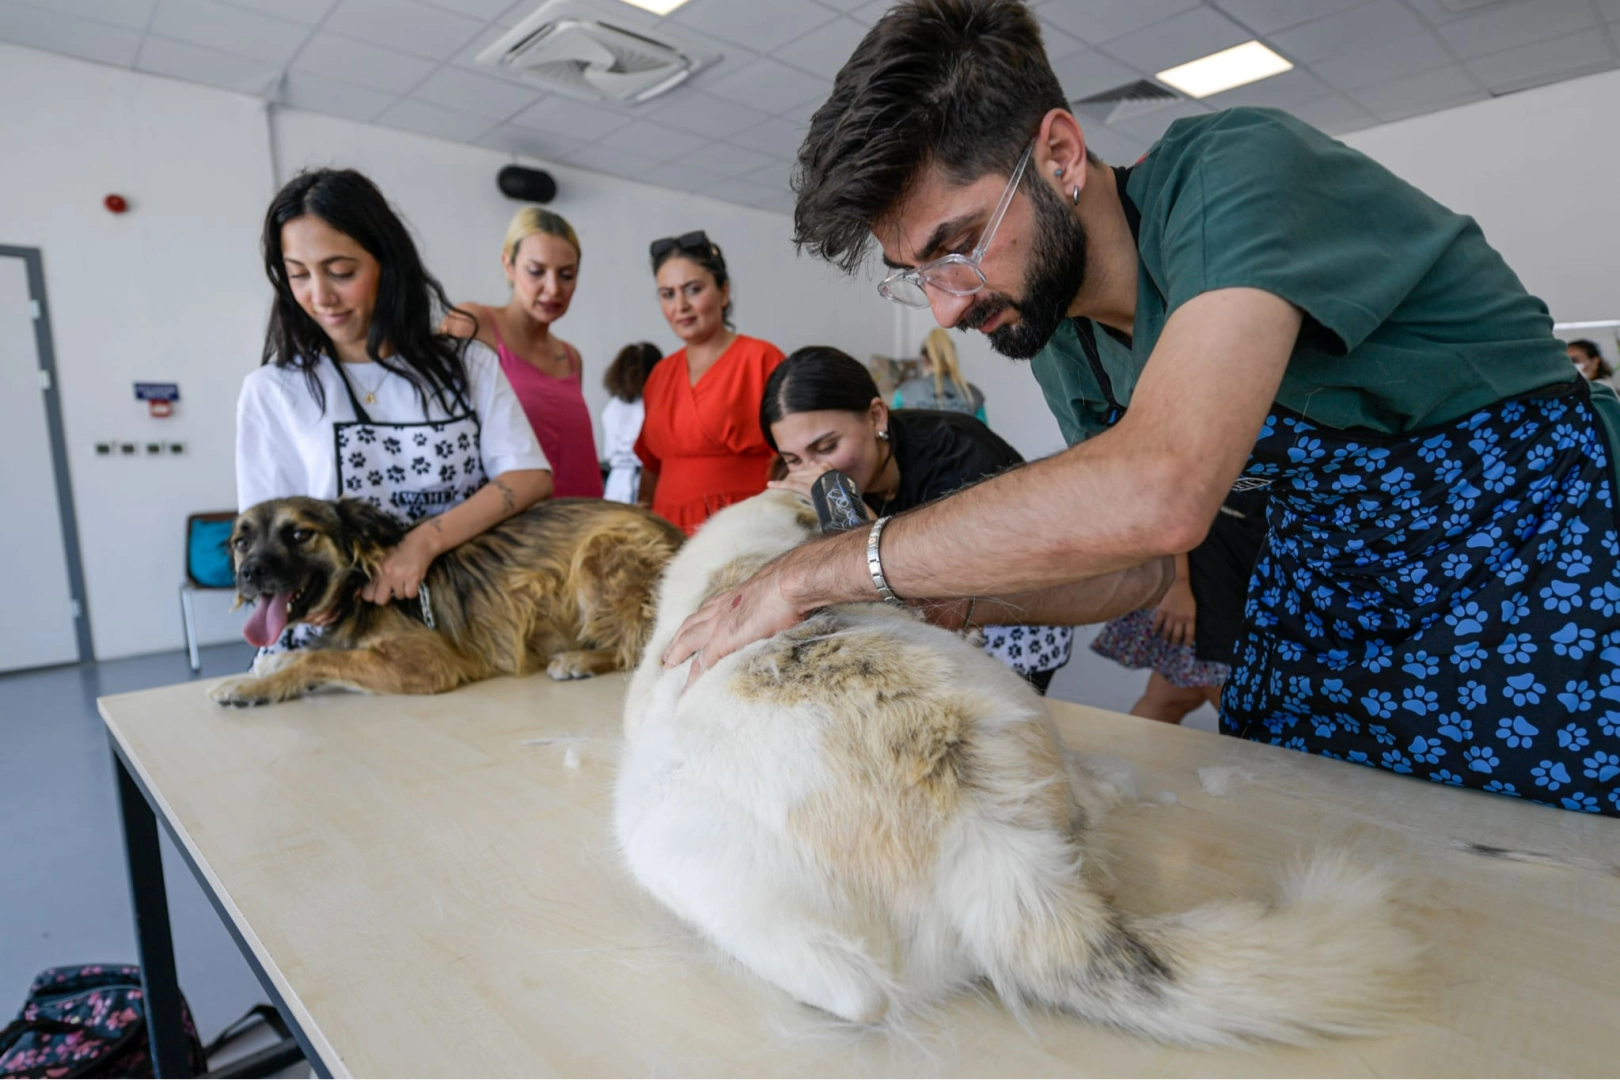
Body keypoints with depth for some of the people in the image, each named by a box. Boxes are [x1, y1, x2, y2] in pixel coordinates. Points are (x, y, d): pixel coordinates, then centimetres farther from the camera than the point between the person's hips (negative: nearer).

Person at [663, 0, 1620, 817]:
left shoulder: (1238, 172, -26)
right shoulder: (1060, 341, -2)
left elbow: (1157, 494, -43)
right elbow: (1142, 569, 4)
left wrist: (818, 570, -35)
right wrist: (953, 598, -12)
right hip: (1329, 581, 6)